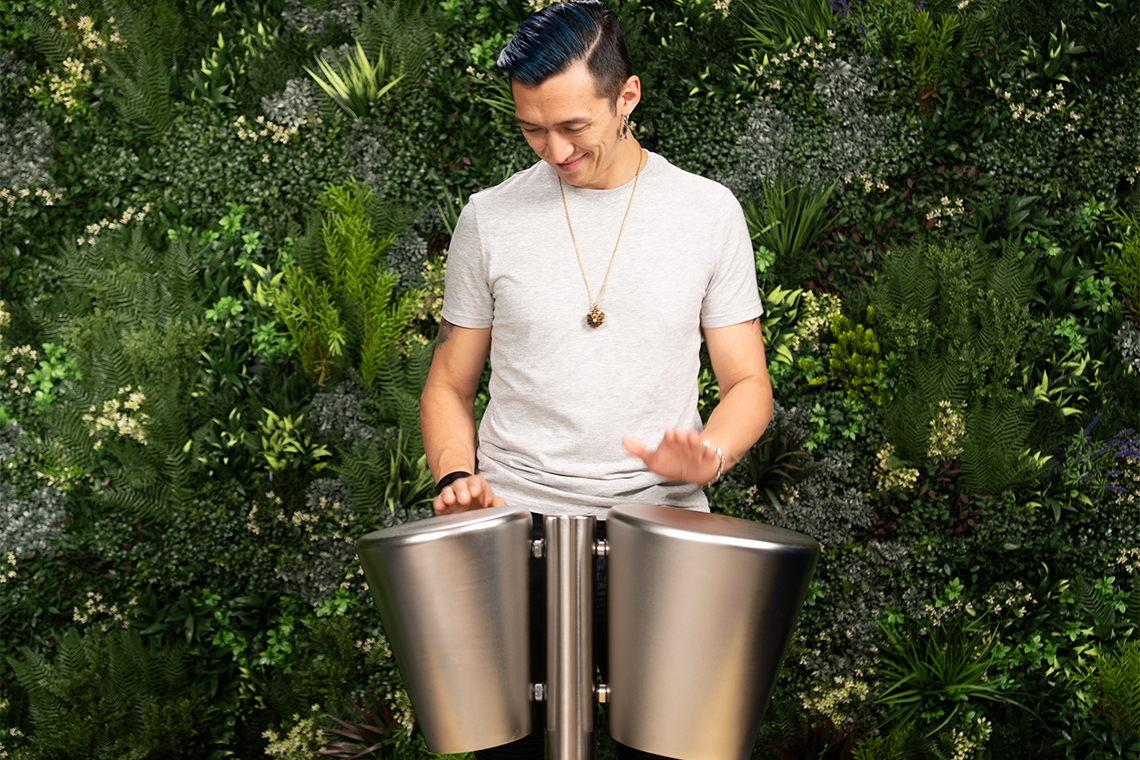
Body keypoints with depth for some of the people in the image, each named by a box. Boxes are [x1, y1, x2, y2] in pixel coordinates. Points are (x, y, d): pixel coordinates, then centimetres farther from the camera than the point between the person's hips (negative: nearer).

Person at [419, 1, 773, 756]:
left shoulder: (707, 210, 2)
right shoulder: (491, 218, 3)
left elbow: (748, 383, 5)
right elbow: (451, 385, 10)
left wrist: (707, 456, -15)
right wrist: (455, 475, -8)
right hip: (518, 523, 1)